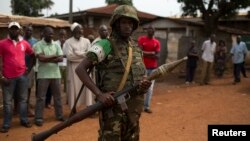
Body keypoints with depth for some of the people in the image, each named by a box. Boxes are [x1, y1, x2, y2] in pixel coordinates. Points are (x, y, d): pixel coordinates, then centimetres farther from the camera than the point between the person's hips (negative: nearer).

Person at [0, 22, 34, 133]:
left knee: (23, 99, 12)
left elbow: (33, 56, 19)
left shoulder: (25, 43, 5)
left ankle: (24, 120, 24)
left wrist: (29, 68, 9)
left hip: (22, 76, 3)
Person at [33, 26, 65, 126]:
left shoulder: (56, 45, 7)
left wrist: (47, 59, -15)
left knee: (57, 96, 12)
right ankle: (38, 118, 8)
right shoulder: (38, 45, -5)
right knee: (41, 97, 1)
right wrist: (54, 56, -10)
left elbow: (61, 59, -2)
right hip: (43, 75, -4)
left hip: (55, 74, 4)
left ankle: (59, 115, 24)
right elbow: (41, 58, -18)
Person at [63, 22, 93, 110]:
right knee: (74, 88, 0)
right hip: (74, 68, -3)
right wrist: (83, 54, -9)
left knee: (87, 87, 3)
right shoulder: (68, 42, -2)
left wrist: (76, 54, -12)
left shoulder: (86, 41, 8)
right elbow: (69, 56, -13)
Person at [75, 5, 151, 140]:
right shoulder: (105, 45, -9)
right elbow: (80, 69, -15)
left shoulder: (136, 48, 12)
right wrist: (99, 94, -23)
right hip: (112, 106, -7)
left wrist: (144, 84, -4)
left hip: (133, 107, 7)